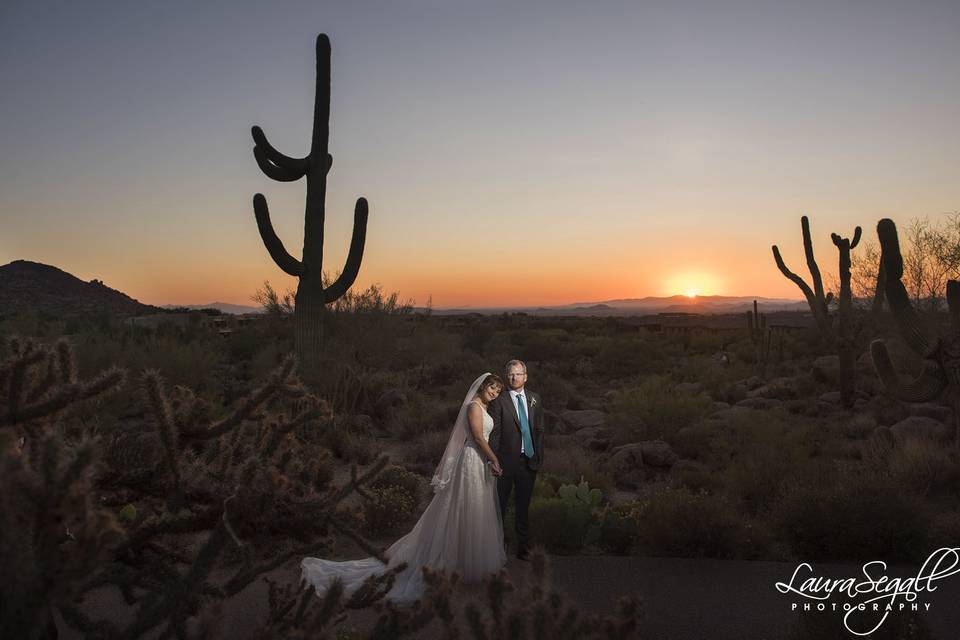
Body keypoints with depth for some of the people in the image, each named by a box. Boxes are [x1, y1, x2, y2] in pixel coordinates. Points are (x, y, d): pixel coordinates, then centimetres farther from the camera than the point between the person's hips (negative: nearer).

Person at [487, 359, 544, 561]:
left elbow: (539, 430, 10)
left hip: (529, 461, 4)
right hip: (507, 461, -4)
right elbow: (494, 433, -9)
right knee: (500, 504, 7)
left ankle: (523, 546, 27)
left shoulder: (534, 399, 7)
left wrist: (539, 456, 6)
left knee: (524, 506, 15)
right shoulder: (499, 401, -8)